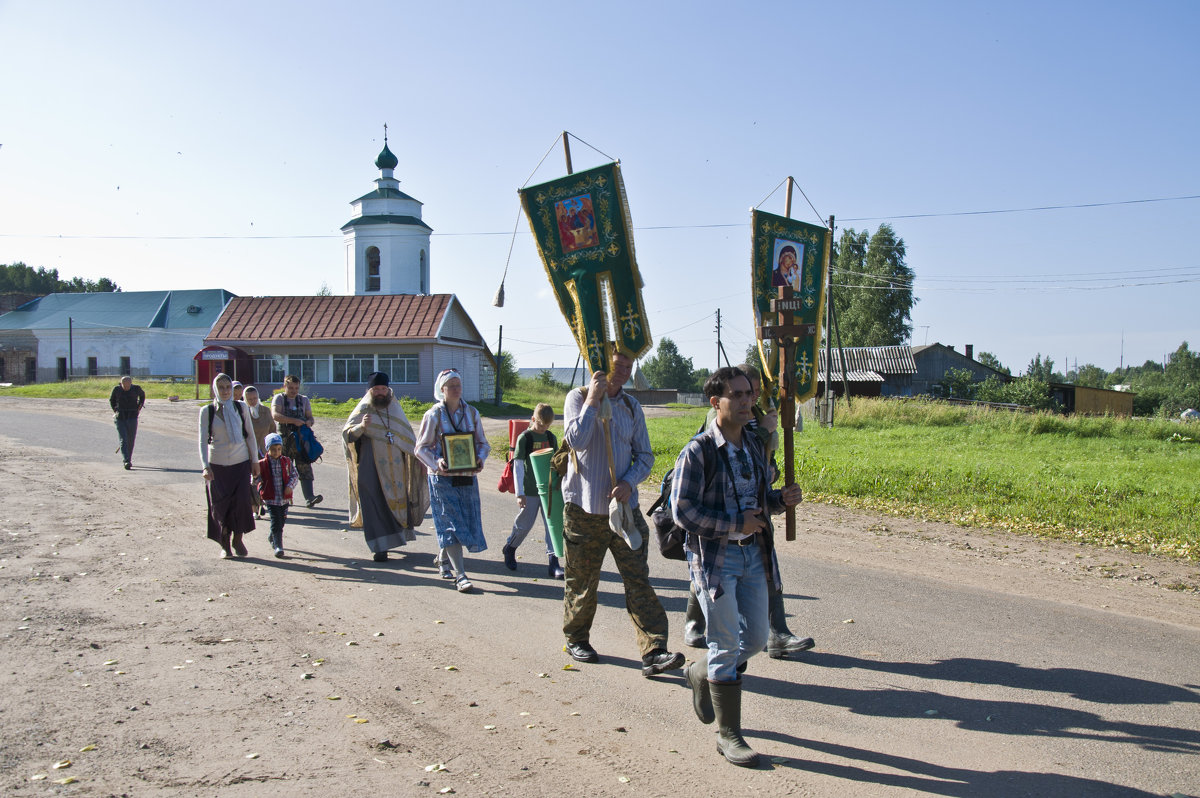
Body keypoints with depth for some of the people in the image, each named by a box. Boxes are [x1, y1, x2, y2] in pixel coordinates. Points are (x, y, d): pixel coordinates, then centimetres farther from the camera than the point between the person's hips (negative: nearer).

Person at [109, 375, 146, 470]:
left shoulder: (136, 388, -4)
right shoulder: (116, 389, -4)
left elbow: (142, 395, 19)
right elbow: (111, 400, 16)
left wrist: (139, 407, 11)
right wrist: (115, 410, 7)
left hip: (132, 417, 1)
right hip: (120, 418, -1)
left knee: (131, 441, 4)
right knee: (123, 440, -11)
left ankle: (129, 460, 22)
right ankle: (126, 462, -18)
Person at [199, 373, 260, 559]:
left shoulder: (241, 408, 4)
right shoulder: (207, 411, -1)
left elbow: (250, 435, 10)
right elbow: (203, 440, -5)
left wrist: (255, 460, 8)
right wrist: (205, 466, -16)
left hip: (241, 462, 1)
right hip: (217, 465, -1)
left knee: (242, 501, -9)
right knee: (220, 506, 1)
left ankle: (237, 539, 11)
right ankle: (225, 545, 17)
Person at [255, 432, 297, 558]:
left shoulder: (286, 462, 4)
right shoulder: (262, 464, -3)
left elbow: (294, 475, 6)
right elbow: (257, 479, 5)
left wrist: (290, 486, -9)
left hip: (284, 498, 3)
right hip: (270, 499, -3)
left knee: (282, 521, 14)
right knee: (276, 522, -9)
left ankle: (272, 538, 42)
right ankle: (278, 546, -3)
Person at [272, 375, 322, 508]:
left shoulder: (304, 400, 14)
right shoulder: (279, 399, 2)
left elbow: (310, 417, 14)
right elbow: (275, 415, -16)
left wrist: (309, 422, -12)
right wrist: (294, 421, -26)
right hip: (285, 440, -2)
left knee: (305, 468, -9)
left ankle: (309, 497, -17)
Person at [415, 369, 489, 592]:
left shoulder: (471, 413, 7)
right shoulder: (434, 415, -3)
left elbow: (482, 442, 12)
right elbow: (421, 448, -2)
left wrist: (480, 459, -9)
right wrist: (436, 463, -20)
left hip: (467, 476, 4)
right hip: (442, 477, -4)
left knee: (467, 521, 9)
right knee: (452, 523, -7)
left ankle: (443, 557, 34)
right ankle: (460, 575, -6)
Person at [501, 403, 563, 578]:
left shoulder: (551, 438, 6)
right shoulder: (524, 438, -8)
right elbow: (518, 466, -9)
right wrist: (519, 493, -13)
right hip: (530, 490, -4)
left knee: (553, 524, -1)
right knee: (524, 524, 7)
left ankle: (554, 563, 2)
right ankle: (509, 549, 34)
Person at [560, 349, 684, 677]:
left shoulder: (631, 406, 8)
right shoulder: (578, 398, -3)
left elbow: (645, 455, 8)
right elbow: (576, 441, -19)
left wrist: (629, 482, -10)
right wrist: (592, 400, -17)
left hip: (624, 506, 3)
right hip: (584, 508, -3)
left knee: (638, 579, -4)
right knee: (581, 582, 9)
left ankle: (653, 652, -4)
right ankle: (576, 639, 30)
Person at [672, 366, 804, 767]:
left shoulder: (755, 446, 8)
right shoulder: (698, 451, -15)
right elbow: (683, 510, -17)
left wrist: (781, 499, -4)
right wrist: (735, 524, -20)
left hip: (753, 554, 7)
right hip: (714, 557, -7)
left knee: (757, 636, 12)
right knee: (727, 644, -1)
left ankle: (700, 673, 40)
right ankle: (728, 734, 14)